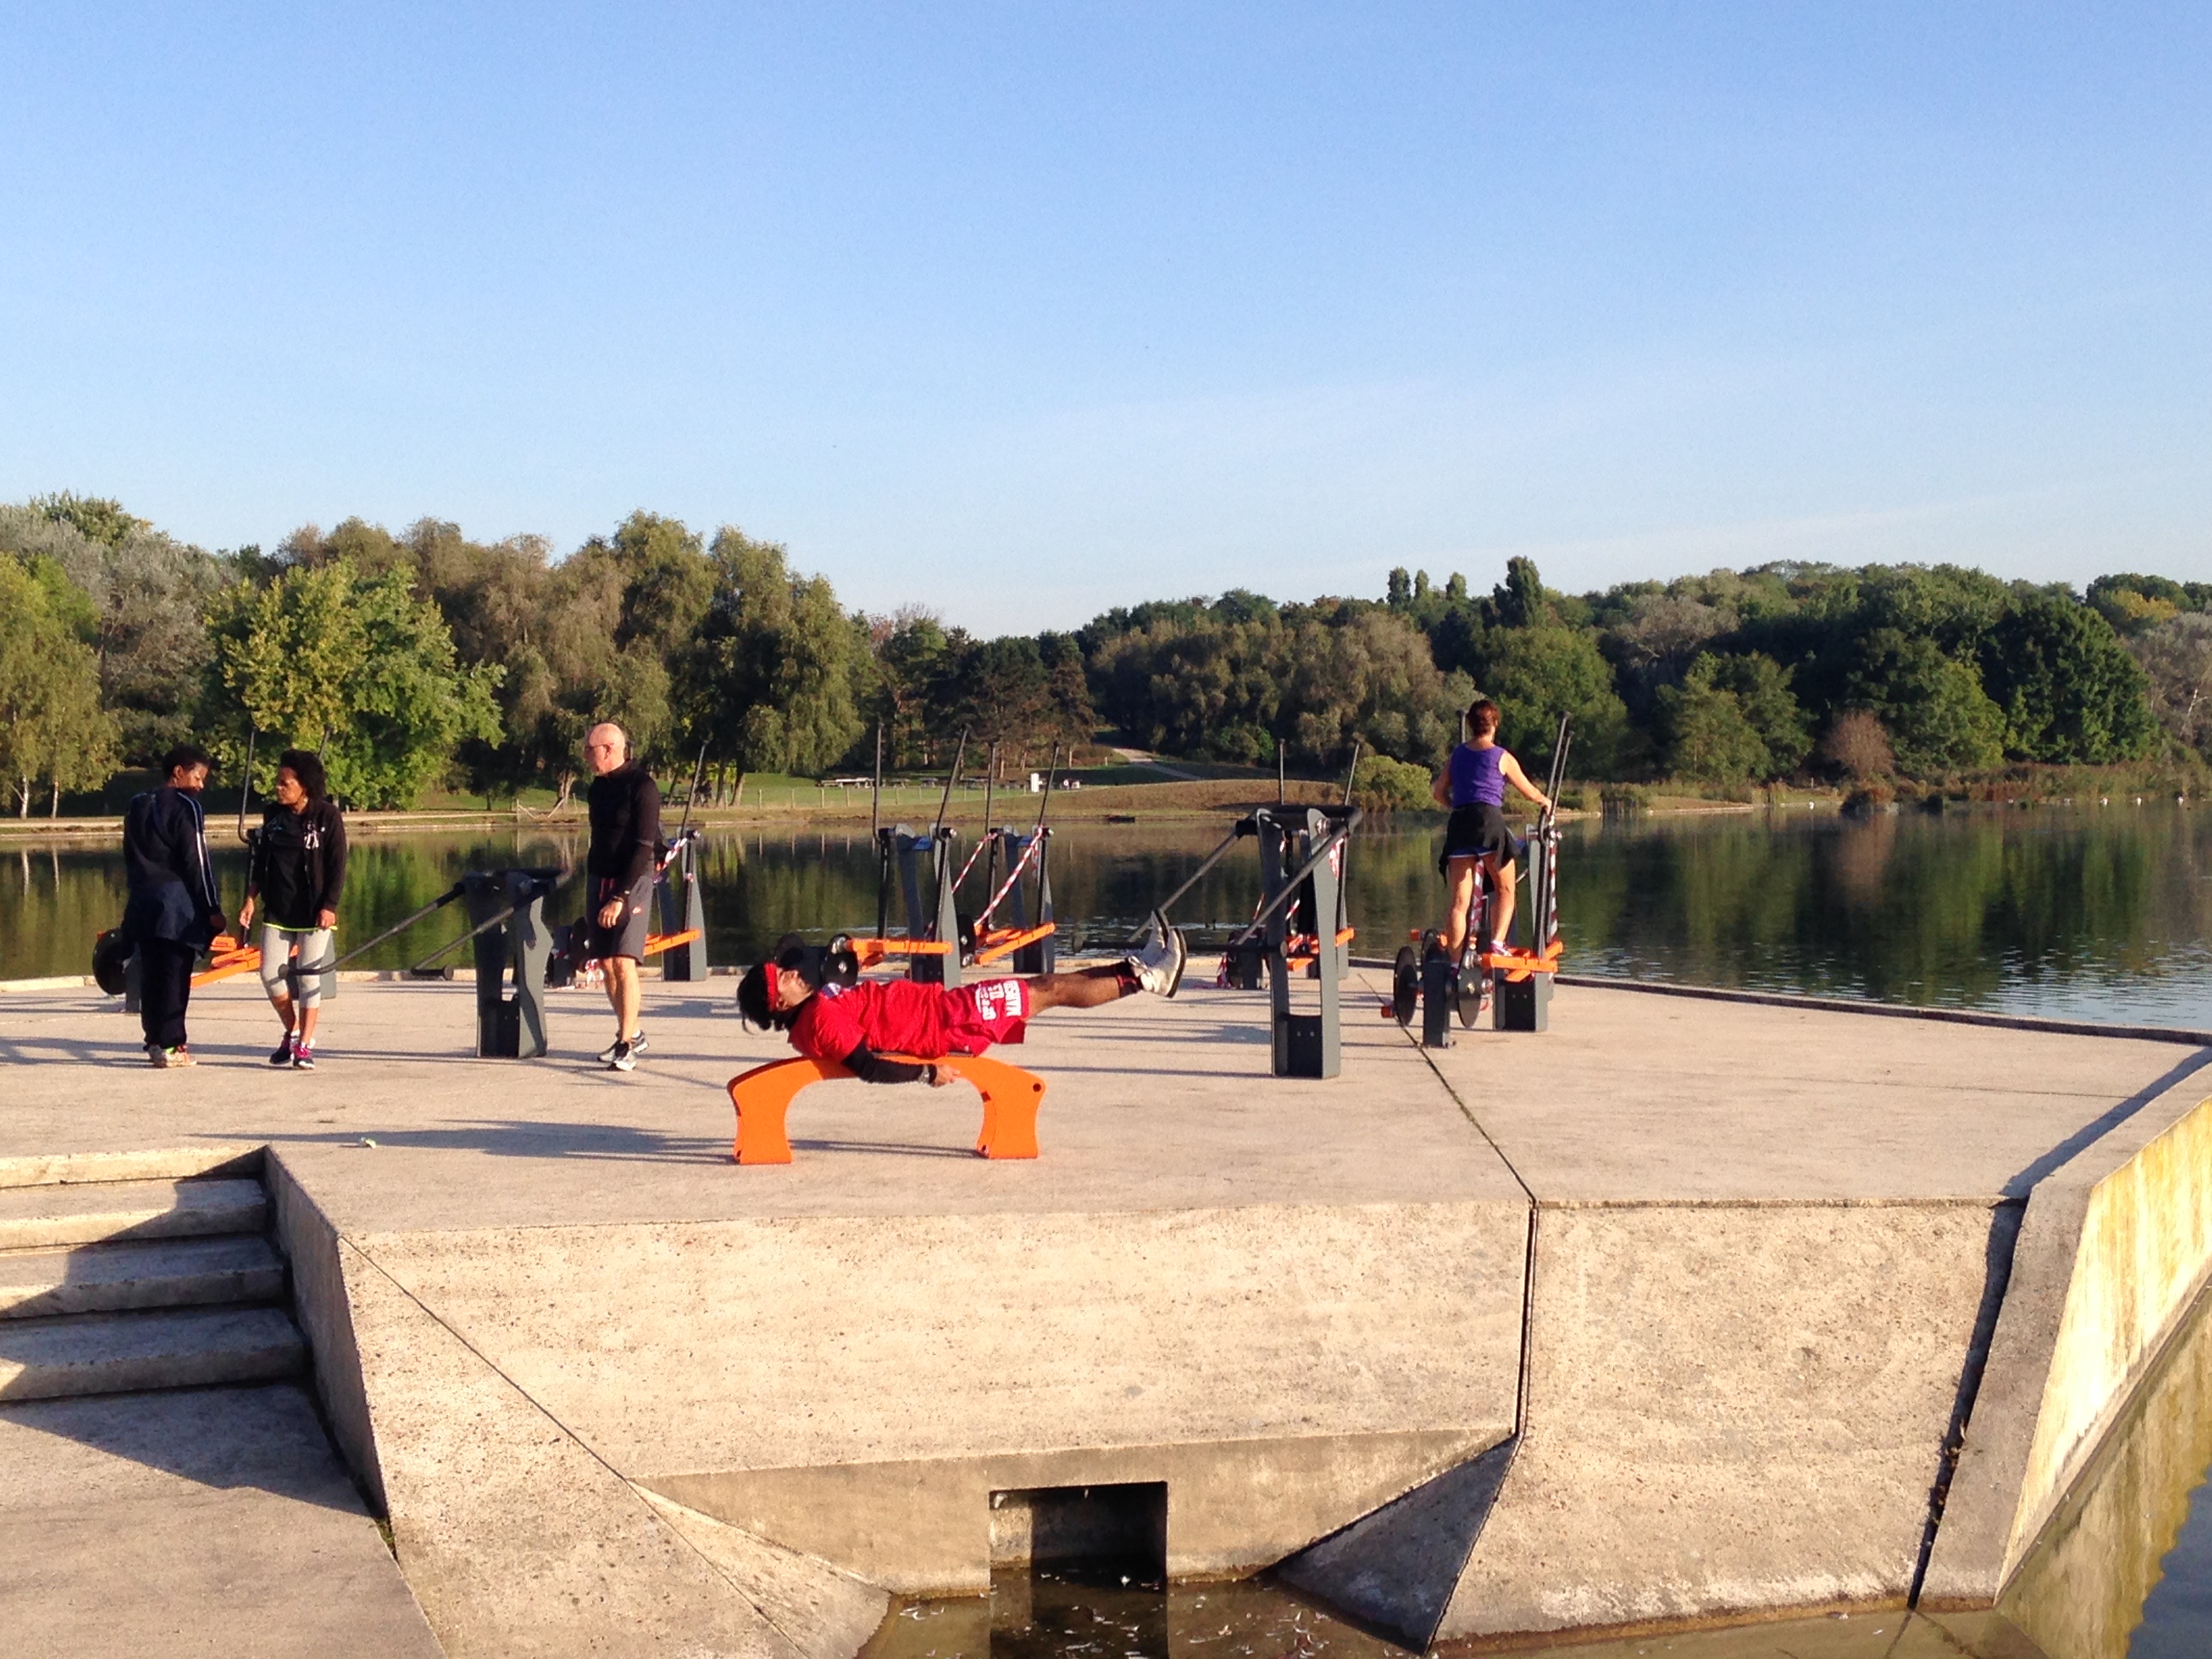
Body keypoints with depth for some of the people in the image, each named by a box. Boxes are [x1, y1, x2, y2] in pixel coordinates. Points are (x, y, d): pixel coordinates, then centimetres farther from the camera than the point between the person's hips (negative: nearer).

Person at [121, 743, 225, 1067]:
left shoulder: (136, 806, 13)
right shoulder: (186, 807, -9)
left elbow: (130, 859, 17)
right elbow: (197, 862, -11)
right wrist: (213, 908, -8)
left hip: (143, 904, 7)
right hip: (178, 905, -7)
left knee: (150, 975, 11)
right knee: (175, 976, -5)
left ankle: (155, 1041, 15)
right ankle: (171, 1045, -6)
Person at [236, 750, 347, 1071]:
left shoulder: (327, 816, -6)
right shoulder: (274, 815, 8)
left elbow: (338, 865, -6)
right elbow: (260, 861, 14)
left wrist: (329, 906, -13)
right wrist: (251, 899, 7)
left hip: (314, 912, -5)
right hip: (278, 911, 5)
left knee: (309, 977, -3)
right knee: (270, 974, -1)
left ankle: (304, 1047, 6)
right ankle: (293, 1032, 21)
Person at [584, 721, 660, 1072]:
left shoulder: (642, 786, -12)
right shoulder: (600, 786, 12)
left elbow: (643, 848, -17)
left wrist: (620, 897, -22)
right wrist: (597, 892, 16)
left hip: (632, 883, -8)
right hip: (600, 881, 8)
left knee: (624, 962, -14)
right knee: (607, 963, 8)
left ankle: (627, 1046, -12)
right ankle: (632, 1033, 22)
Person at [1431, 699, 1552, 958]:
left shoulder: (1457, 755, 17)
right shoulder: (1502, 757, 7)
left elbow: (1438, 792, 20)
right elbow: (1530, 791, 18)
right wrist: (1545, 803, 39)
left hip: (1459, 824, 4)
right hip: (1489, 822, -4)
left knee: (1460, 901, 2)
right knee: (1505, 890, 10)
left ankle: (1455, 964, -3)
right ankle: (1497, 942, -11)